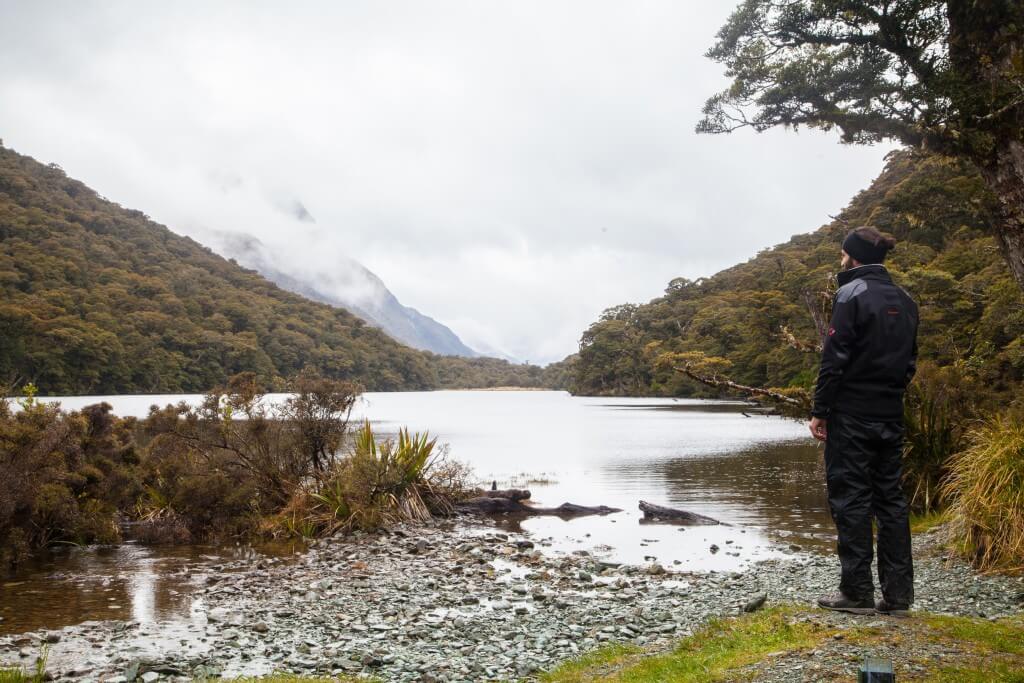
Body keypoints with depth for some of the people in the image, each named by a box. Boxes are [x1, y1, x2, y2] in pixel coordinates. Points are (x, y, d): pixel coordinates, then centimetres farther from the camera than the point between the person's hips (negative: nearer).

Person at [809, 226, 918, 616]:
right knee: (890, 497, 10)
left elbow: (835, 357, -15)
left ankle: (857, 592, 1)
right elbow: (910, 360, 16)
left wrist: (820, 411, -12)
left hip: (852, 414, -7)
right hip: (891, 415, 7)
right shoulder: (904, 301, 13)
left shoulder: (851, 294, -11)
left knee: (850, 498, -2)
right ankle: (898, 592, 13)